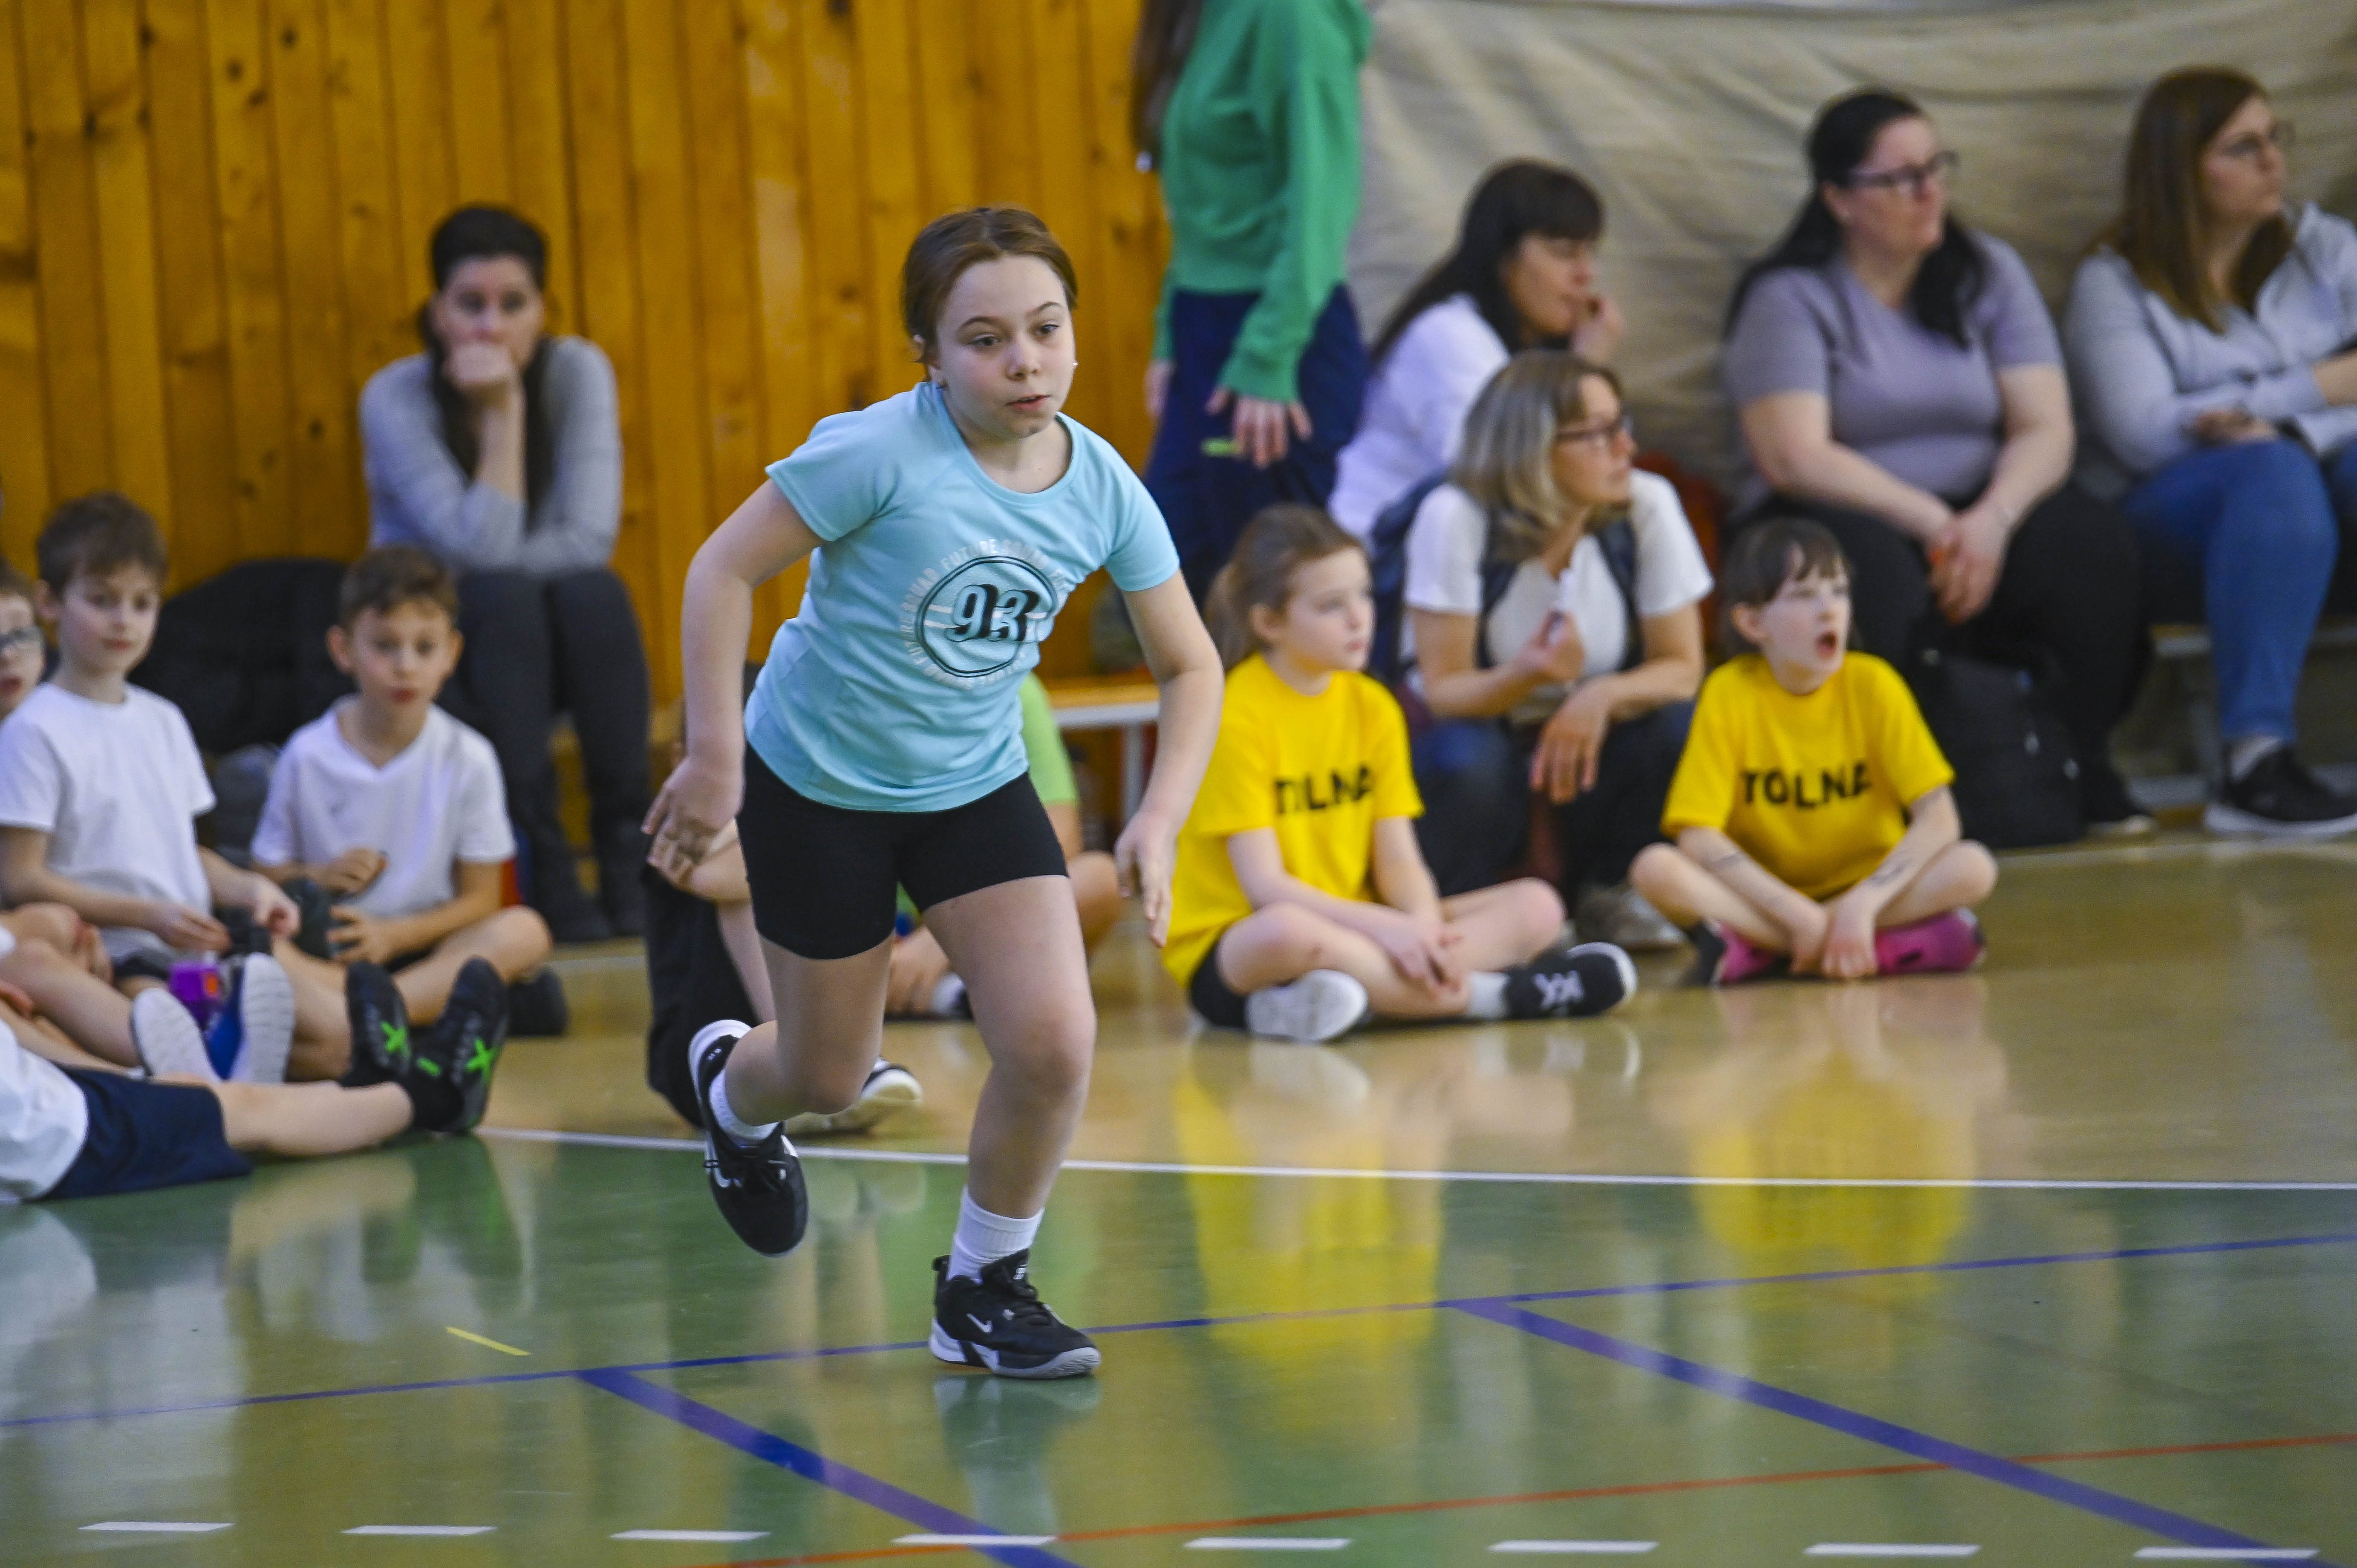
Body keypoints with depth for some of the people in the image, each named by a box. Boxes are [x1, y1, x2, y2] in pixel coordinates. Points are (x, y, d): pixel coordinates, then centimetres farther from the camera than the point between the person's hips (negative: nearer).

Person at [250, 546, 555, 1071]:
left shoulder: (468, 760, 2)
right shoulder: (307, 757, 2)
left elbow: (478, 900, 3)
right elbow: (266, 875, 9)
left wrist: (393, 934, -13)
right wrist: (315, 879, -14)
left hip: (422, 950, 1)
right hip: (330, 956, 0)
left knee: (523, 931, -29)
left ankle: (383, 1006, -50)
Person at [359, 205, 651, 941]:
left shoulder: (578, 371, -8)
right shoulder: (396, 399, -14)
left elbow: (590, 538, -16)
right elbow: (478, 550, -23)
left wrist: (492, 566, -19)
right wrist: (503, 414, -24)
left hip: (548, 652, 2)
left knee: (593, 592, -30)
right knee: (504, 599, -33)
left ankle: (627, 854, -29)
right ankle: (545, 872, -34)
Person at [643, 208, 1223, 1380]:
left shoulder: (1103, 490, -11)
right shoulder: (882, 452, -24)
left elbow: (1189, 667, -1)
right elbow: (724, 569, -16)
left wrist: (1160, 819, -14)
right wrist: (713, 756, -17)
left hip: (977, 788, 3)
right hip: (817, 786, -3)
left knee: (1054, 1043, -14)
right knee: (829, 1081, 10)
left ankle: (983, 1287, 9)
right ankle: (732, 1086, 49)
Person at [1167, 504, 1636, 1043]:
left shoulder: (1373, 708, 8)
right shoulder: (1238, 716, -12)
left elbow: (1398, 862, 3)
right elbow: (1264, 885, -18)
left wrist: (1424, 926, -20)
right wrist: (1387, 928, -27)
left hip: (1354, 932, 7)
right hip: (1232, 947, -7)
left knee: (1536, 906, -5)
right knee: (1285, 932, -42)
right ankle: (1494, 994, -28)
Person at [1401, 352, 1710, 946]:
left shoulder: (1647, 507, -13)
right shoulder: (1457, 518, -22)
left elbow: (1682, 669, -12)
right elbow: (1442, 690, -21)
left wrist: (1603, 696, -35)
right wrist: (1525, 675, -44)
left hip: (1586, 735, 3)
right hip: (1475, 727, -3)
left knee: (1676, 722, -27)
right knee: (1469, 762, -37)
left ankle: (1603, 891, -1)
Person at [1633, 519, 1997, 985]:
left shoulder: (1873, 684, -6)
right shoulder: (1730, 693, -9)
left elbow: (1939, 818, -13)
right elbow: (1698, 836, -16)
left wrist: (1862, 906, -26)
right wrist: (1798, 913, -24)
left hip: (1865, 888, 1)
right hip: (1763, 899, -1)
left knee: (1973, 868, -26)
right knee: (1656, 869, -29)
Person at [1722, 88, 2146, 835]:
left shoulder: (1987, 272, 11)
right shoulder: (1790, 297, -2)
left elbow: (2046, 429, 0)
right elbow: (1795, 459, -15)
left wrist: (1991, 521, -20)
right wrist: (1933, 523, -20)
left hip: (1973, 521, 4)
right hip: (1842, 521, -4)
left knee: (2093, 543, -27)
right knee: (1875, 571, -40)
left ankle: (2086, 768, -11)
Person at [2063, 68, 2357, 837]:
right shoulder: (2114, 283, 5)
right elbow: (2145, 433, -10)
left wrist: (2265, 418, -17)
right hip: (2169, 516, -3)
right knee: (2274, 473, -37)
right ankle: (2256, 762, -49)